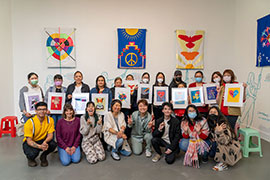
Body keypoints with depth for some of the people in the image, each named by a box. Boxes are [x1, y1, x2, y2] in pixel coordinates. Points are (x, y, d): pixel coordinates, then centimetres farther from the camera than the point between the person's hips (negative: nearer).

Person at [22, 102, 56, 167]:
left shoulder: (50, 120, -12)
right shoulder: (29, 122, -21)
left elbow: (50, 135, -12)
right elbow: (29, 140, -21)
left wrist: (45, 142, -35)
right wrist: (39, 146, -40)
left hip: (42, 141, 3)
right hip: (30, 142, -2)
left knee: (53, 144, -27)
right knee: (32, 153, -33)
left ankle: (43, 157, 6)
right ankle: (30, 158, 8)